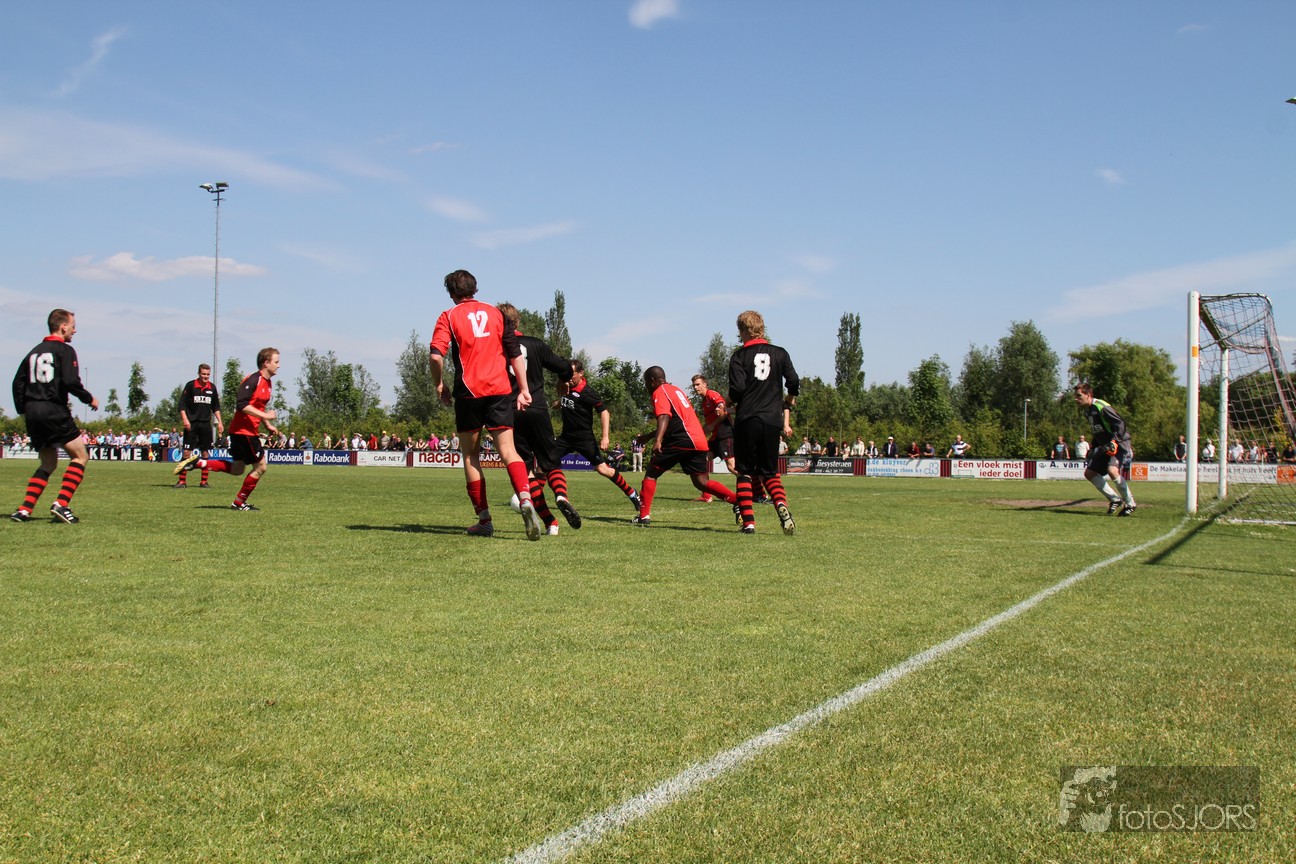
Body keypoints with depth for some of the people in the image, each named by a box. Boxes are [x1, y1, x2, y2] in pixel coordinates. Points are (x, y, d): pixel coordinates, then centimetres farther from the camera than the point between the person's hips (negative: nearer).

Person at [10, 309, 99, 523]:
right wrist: (89, 399, -2)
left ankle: (24, 510, 3)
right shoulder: (65, 350, -4)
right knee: (81, 456, 1)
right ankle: (61, 504, -13)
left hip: (32, 411, 8)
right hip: (54, 411, -8)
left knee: (48, 464, 16)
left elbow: (18, 382, 16)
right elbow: (71, 382, -16)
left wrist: (23, 410, 19)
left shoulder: (35, 351, 18)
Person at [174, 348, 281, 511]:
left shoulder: (268, 384, 14)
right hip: (243, 430, -10)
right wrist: (265, 415, -24)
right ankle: (239, 503, 7)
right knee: (260, 467, -4)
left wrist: (268, 426, 16)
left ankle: (198, 462, 13)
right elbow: (242, 405, -25)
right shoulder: (253, 380, -16)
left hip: (249, 432, 10)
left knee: (237, 470, 13)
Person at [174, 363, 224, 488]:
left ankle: (204, 482, 9)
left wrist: (219, 422, 10)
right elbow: (182, 403, -4)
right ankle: (182, 481, -1)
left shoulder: (212, 387, 9)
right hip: (191, 423, -3)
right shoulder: (190, 385, -2)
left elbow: (216, 407, 17)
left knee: (205, 452, 3)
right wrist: (185, 419, -14)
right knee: (186, 451, -6)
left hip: (206, 424, 4)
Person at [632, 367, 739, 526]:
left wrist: (657, 440, -32)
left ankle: (644, 516, -3)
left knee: (651, 473, 3)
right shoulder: (675, 389, 28)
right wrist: (647, 436, 44)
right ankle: (740, 502, -5)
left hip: (682, 441, -8)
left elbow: (664, 417, -18)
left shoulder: (659, 392, 0)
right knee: (702, 482, 9)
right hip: (700, 441, 8)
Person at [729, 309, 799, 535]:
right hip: (772, 420, 3)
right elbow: (794, 383, 1)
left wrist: (730, 402, 10)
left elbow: (737, 388, -11)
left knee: (745, 472, 6)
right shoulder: (779, 353, 9)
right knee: (770, 472, 12)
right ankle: (781, 504, -16)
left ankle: (748, 522, -3)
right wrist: (787, 404, 20)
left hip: (746, 420, -2)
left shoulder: (740, 355, 1)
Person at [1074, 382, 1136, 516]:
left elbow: (1120, 424, -24)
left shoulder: (1102, 407, -20)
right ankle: (1115, 499, 13)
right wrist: (1093, 449, 19)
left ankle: (1130, 504, -12)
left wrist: (1113, 442, -33)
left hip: (1120, 444, -10)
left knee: (1112, 471, -30)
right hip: (1105, 447, 10)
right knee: (1089, 473, 4)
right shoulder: (1086, 411, 8)